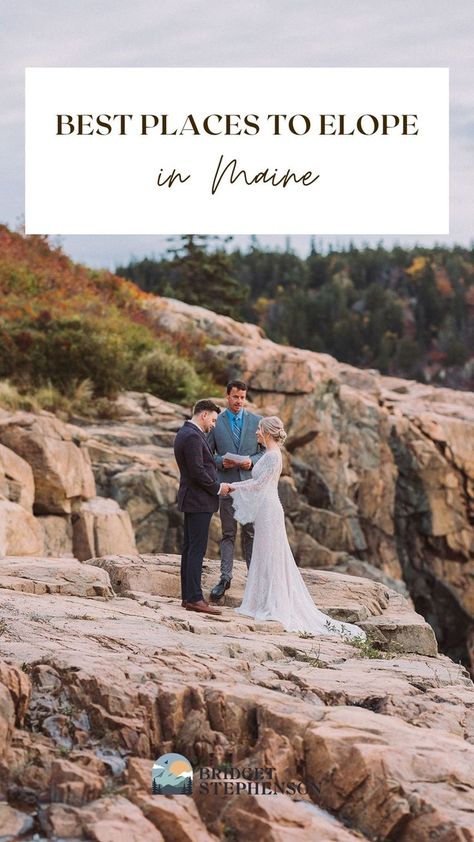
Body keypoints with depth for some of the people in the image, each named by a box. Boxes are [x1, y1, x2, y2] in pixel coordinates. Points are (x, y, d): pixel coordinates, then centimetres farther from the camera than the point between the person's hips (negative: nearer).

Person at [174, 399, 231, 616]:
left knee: (190, 548, 11)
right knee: (197, 549, -10)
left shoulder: (185, 433, 14)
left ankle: (187, 596, 15)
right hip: (199, 500, -11)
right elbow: (197, 472, -22)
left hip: (192, 499, 11)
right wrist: (217, 488, -10)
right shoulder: (193, 437, -18)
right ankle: (195, 598, -11)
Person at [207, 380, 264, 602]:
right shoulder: (216, 422, 3)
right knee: (228, 534, 2)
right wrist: (221, 461, -13)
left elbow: (267, 451, 9)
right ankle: (225, 577, 2)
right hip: (227, 484, -1)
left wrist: (252, 461, -10)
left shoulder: (256, 421, 6)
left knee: (251, 533, 5)